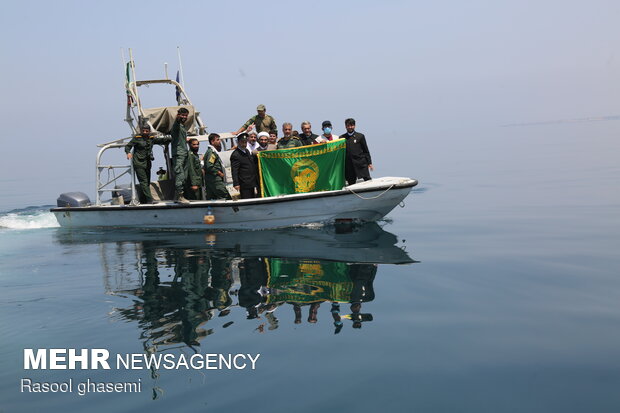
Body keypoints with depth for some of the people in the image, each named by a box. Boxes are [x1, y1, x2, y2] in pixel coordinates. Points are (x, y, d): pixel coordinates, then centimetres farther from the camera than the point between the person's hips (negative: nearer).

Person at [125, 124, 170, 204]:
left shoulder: (151, 139, 12)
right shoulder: (137, 138, -1)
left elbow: (162, 140, 16)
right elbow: (128, 146, -3)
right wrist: (128, 152, -24)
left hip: (147, 163, 6)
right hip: (139, 164, -6)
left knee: (147, 182, 7)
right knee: (144, 182, -12)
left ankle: (143, 202, 15)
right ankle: (149, 200, -18)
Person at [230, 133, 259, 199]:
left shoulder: (247, 151, 15)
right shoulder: (235, 155, -13)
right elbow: (234, 171, -18)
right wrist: (236, 183, -25)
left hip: (252, 183, 9)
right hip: (244, 184, -9)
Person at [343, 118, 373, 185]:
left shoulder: (360, 136, 7)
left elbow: (366, 150, 8)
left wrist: (369, 163, 3)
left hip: (361, 164, -1)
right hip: (349, 166, 1)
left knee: (367, 180, -6)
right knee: (351, 184, 1)